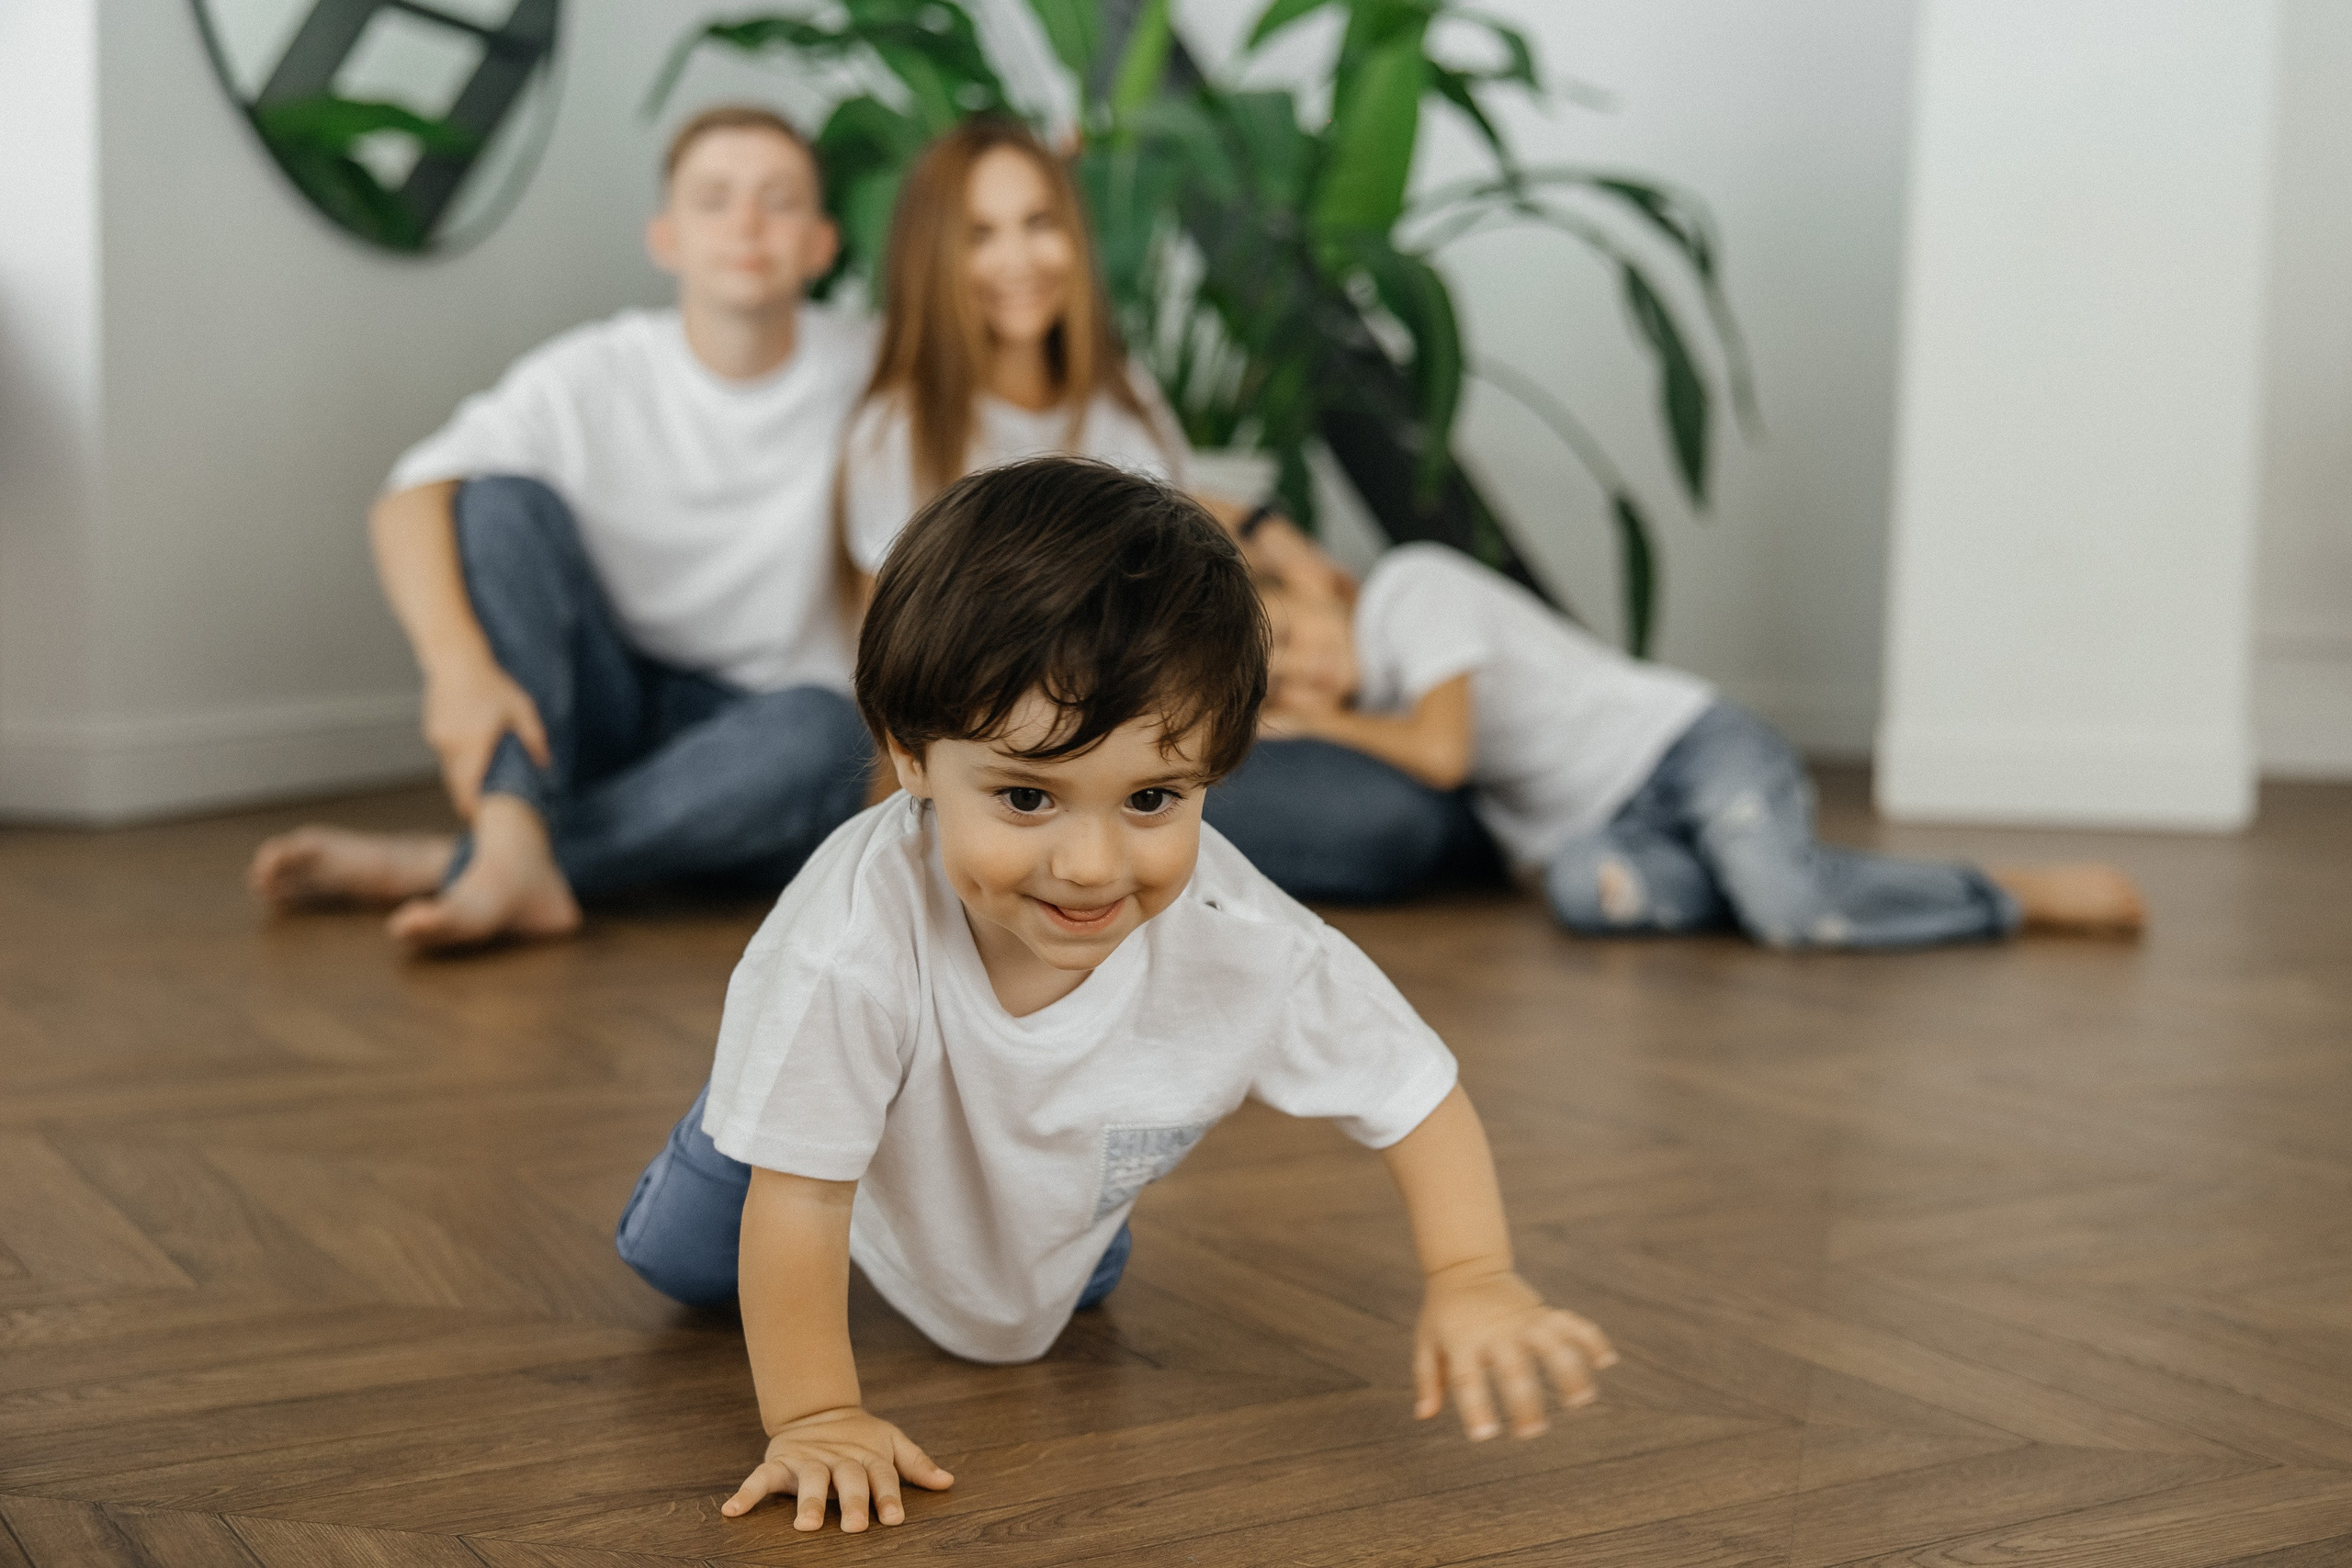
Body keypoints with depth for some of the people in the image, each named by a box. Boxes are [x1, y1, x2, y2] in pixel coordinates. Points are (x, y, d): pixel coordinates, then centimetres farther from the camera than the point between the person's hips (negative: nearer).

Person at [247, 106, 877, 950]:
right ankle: (513, 854, -42)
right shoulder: (595, 374, -5)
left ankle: (430, 865, -34)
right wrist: (460, 667, -35)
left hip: (751, 732, -1)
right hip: (597, 717, 1)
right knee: (506, 497, -22)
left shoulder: (867, 380, -4)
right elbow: (408, 501, -18)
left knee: (823, 731, -36)